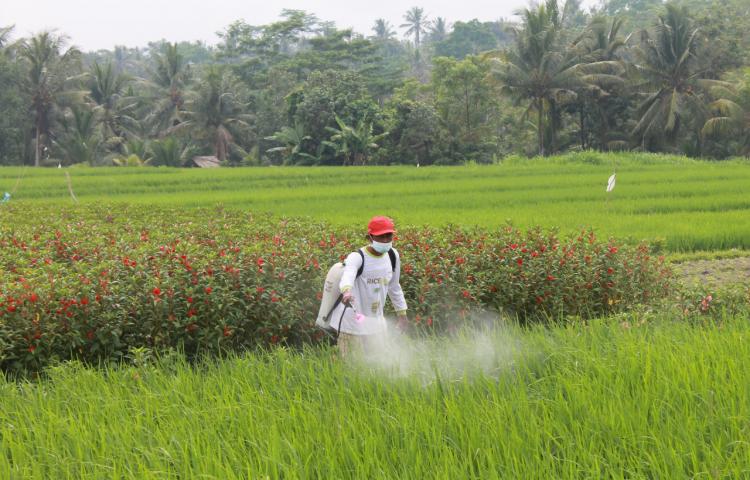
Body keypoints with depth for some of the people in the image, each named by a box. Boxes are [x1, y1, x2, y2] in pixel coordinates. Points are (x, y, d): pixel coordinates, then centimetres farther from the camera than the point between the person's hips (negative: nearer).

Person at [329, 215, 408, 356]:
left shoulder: (393, 256, 4)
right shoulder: (357, 257, -16)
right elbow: (348, 275, -39)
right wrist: (346, 291, -61)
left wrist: (402, 314, 21)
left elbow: (394, 287, 19)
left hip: (377, 320, 6)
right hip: (354, 320, -6)